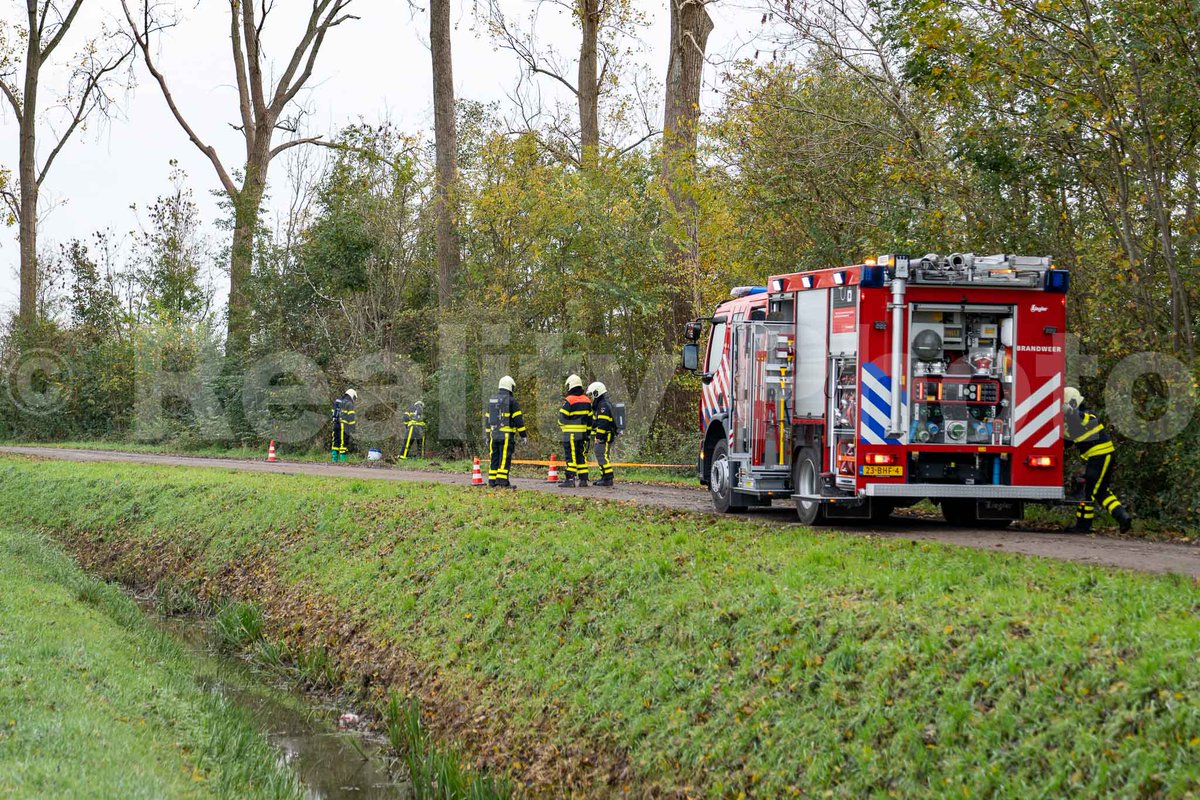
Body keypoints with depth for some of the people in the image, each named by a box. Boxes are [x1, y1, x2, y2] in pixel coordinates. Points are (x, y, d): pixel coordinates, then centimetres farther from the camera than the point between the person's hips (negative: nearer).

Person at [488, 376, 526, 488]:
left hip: (494, 435, 6)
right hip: (506, 435, -6)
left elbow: (488, 419, 19)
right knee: (505, 459, -7)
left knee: (494, 458, 9)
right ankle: (502, 482, -11)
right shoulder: (511, 401, -6)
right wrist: (523, 435, -1)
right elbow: (518, 420, -8)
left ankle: (492, 482, 9)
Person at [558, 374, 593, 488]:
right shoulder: (587, 401, 10)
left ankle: (570, 479, -10)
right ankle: (583, 479, 10)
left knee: (570, 456, -6)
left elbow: (562, 417, -10)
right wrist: (588, 432, 19)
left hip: (570, 433, -6)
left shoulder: (569, 401, -12)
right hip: (583, 432, 6)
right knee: (581, 455, 10)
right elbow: (590, 418, 13)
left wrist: (561, 426, 11)